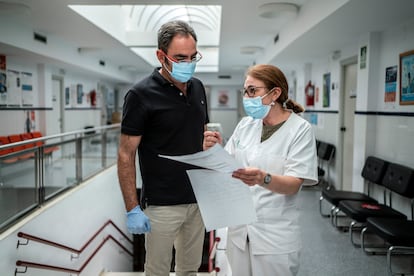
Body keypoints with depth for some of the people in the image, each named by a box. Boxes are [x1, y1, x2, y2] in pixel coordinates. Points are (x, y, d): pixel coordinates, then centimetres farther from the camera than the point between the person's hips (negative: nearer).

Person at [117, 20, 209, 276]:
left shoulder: (198, 87, 5)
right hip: (162, 205, -5)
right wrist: (132, 209, -14)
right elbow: (126, 155, -12)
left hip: (198, 199, 5)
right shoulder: (141, 94, -13)